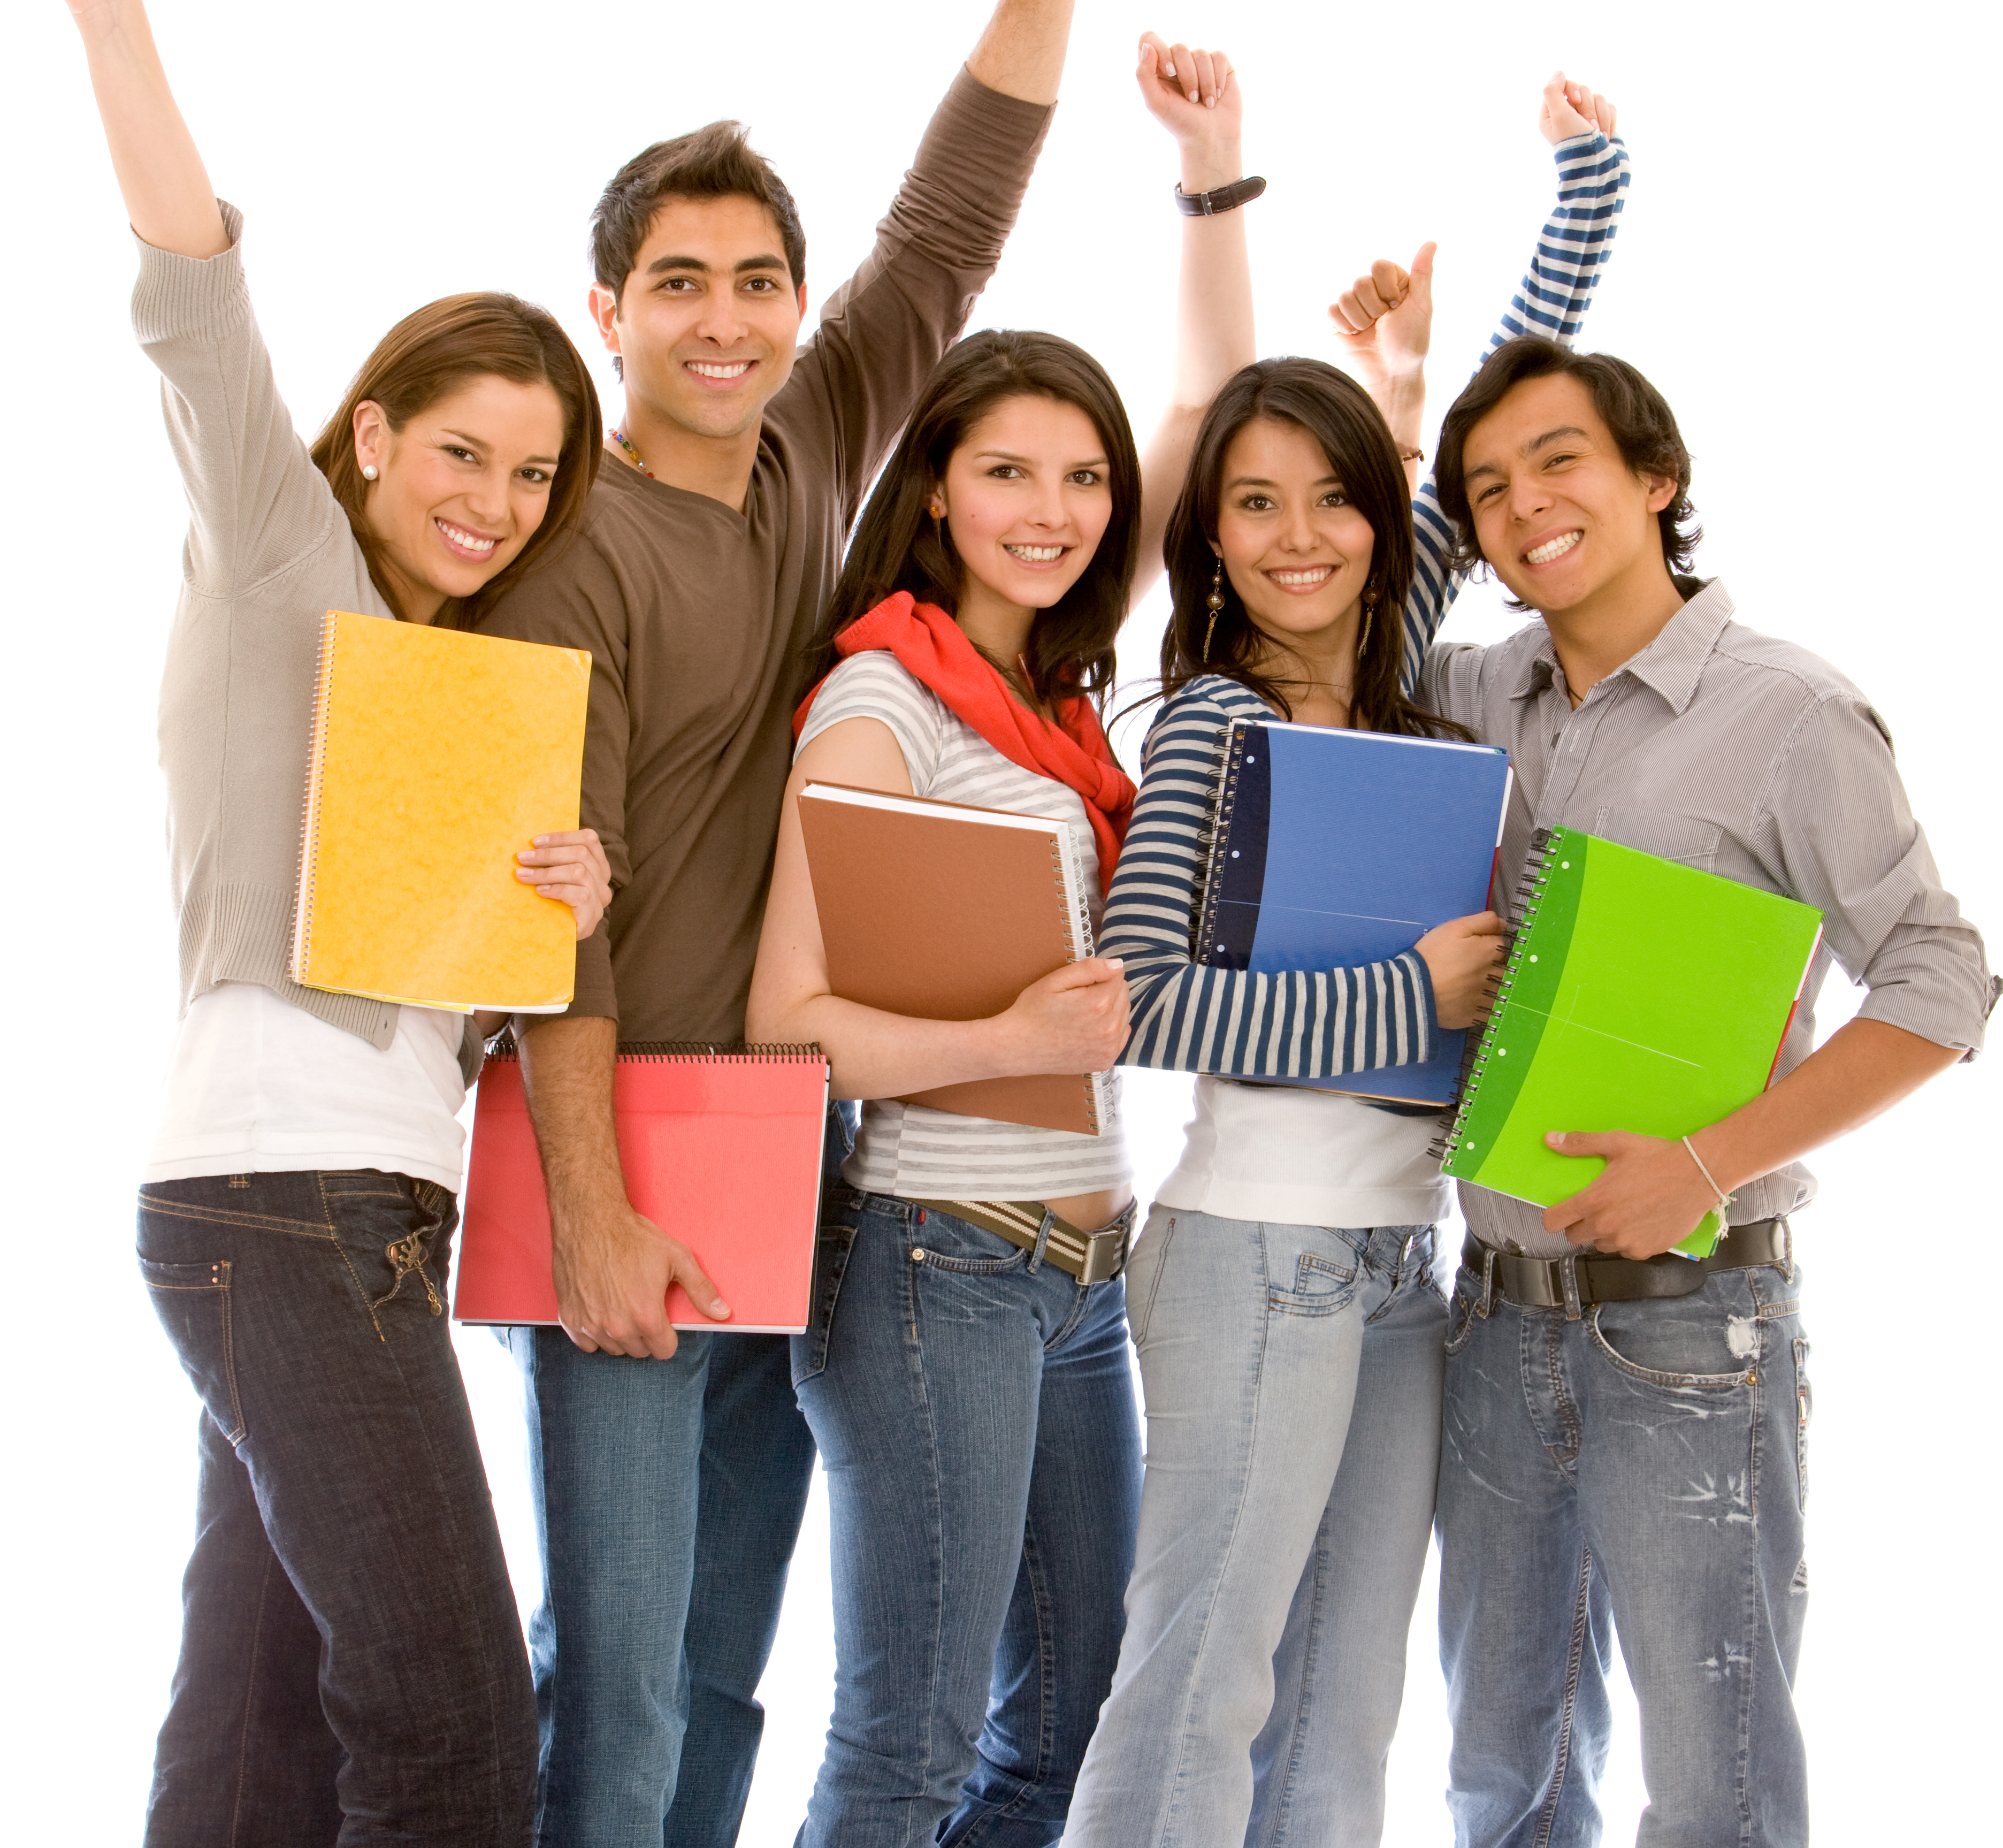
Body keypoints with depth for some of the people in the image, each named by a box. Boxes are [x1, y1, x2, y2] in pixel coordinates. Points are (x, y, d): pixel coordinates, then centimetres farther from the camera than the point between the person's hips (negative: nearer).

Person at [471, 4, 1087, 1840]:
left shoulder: (814, 460, 10)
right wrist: (591, 1209, -18)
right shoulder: (575, 547, -9)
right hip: (629, 1158, -6)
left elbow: (949, 231, 9)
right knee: (618, 1672, -6)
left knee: (725, 1670, 12)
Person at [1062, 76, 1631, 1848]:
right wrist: (1414, 993, -14)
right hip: (1258, 1248, -7)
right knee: (1202, 1692, -2)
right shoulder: (1210, 719, -8)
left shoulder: (1397, 670, 9)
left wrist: (1591, 171, 20)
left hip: (1403, 1251, 7)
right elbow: (1145, 1000, -19)